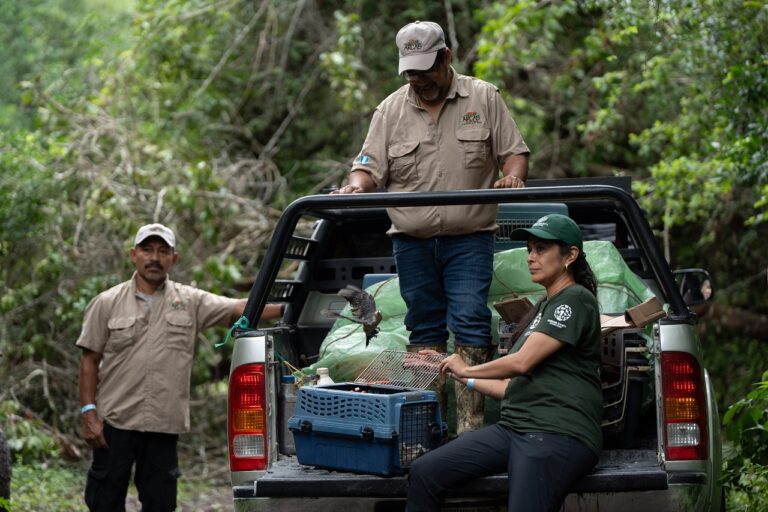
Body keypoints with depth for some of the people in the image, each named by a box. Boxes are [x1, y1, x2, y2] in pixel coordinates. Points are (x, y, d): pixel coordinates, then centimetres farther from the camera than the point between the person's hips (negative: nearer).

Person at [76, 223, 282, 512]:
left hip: (164, 425, 1)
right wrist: (89, 414, -5)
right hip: (115, 422, -1)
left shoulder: (191, 302, 6)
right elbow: (90, 360, 4)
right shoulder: (107, 303, 4)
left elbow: (240, 309, -4)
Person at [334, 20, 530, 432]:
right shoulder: (391, 110, 9)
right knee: (424, 331, 6)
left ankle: (470, 425, -13)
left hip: (469, 239, -2)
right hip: (411, 240, 3)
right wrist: (355, 188, -16)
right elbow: (370, 167, 6)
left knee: (470, 324, -12)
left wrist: (512, 176, -17)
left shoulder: (484, 98, 4)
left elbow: (515, 152, 5)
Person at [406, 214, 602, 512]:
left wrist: (467, 370, 4)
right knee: (424, 473, -7)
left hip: (558, 434, -9)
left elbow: (522, 362, -11)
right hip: (514, 428, 9)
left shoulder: (575, 298, -3)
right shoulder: (542, 308, 27)